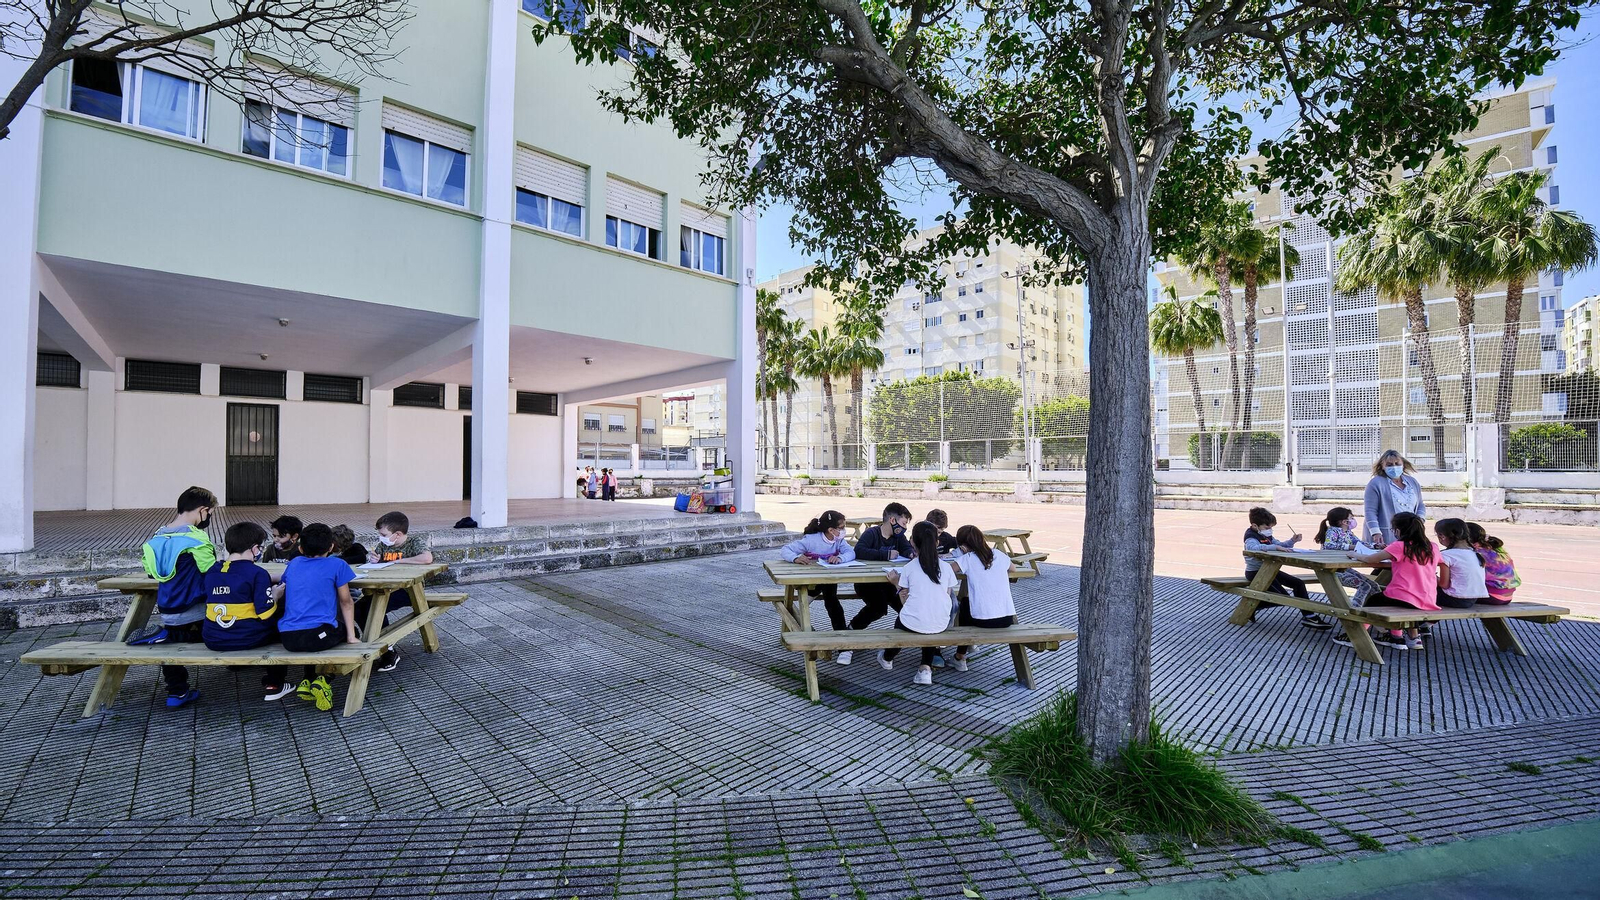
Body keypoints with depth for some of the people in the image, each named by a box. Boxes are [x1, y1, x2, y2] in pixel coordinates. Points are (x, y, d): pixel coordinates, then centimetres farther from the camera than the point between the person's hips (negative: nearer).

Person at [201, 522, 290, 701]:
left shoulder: (211, 572, 5)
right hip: (248, 639, -6)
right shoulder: (257, 573, -14)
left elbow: (210, 605, 18)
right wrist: (275, 596, 1)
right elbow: (265, 614, -17)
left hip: (213, 640, 6)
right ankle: (273, 685, 21)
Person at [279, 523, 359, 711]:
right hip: (319, 635, -6)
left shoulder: (293, 564, 14)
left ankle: (308, 682, 27)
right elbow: (346, 602, 3)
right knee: (346, 630, 26)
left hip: (288, 639, 6)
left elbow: (286, 595, 29)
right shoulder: (337, 565, -2)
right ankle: (323, 681, 6)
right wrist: (351, 636, 8)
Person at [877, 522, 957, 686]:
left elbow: (905, 601, -2)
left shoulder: (908, 568, -5)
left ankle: (887, 658, 57)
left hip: (914, 624, -2)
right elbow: (947, 597, 8)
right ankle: (926, 668, 20)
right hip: (940, 625, 2)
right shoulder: (946, 567, 1)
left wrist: (897, 583, 14)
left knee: (900, 619, 32)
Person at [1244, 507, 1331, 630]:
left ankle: (1309, 617, 11)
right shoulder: (1251, 537, -19)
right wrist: (1276, 547, -44)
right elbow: (1254, 547, -43)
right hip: (1255, 572, -10)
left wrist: (1292, 541, 8)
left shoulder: (1267, 536, 12)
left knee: (1298, 583, 7)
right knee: (1284, 597, -18)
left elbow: (1281, 545, 27)